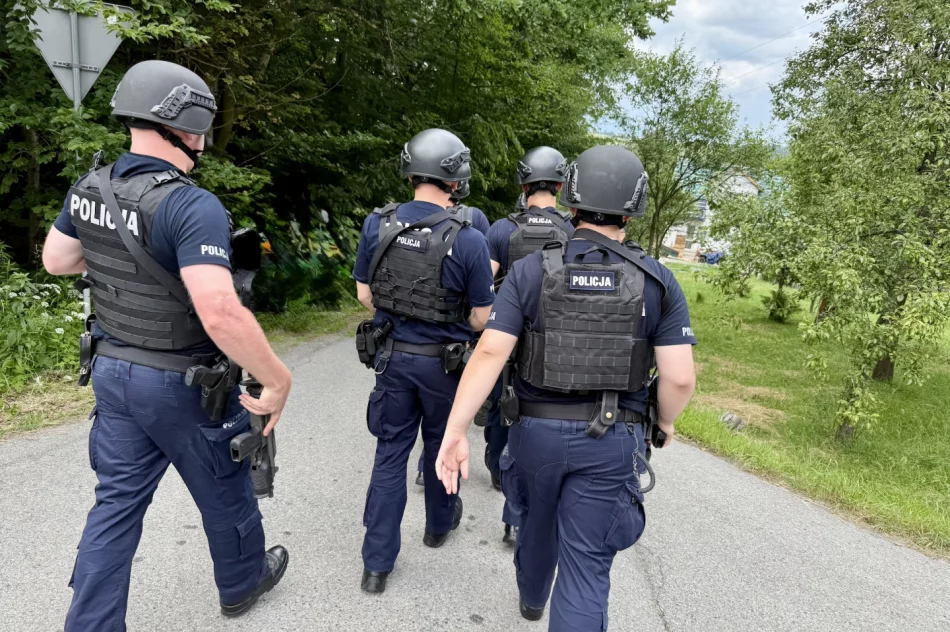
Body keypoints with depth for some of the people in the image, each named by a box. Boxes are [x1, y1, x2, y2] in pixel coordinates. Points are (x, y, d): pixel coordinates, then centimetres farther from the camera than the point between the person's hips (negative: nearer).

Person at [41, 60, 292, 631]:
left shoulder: (89, 189, -1)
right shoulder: (192, 207, -27)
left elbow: (56, 260, 16)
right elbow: (220, 314, -35)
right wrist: (278, 380, -25)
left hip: (113, 370, 7)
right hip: (183, 384, -6)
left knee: (118, 501, 17)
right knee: (224, 491, 18)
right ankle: (243, 582, 42)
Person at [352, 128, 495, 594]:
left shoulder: (377, 224, -8)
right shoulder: (468, 239, -19)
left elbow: (364, 295, 2)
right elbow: (481, 318, -11)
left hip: (393, 355, 3)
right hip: (444, 362, -2)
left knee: (391, 451, 12)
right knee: (442, 445, 20)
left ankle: (377, 563, 16)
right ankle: (439, 524, 43)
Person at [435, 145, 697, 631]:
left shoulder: (530, 271, -8)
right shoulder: (658, 282, -6)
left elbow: (489, 354, -15)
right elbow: (680, 377, -10)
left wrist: (454, 432, -12)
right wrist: (665, 423, 11)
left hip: (536, 429, 2)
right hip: (610, 442, -2)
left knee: (537, 521, 29)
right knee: (586, 568, 5)